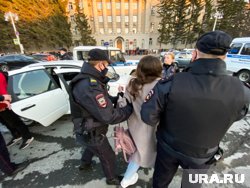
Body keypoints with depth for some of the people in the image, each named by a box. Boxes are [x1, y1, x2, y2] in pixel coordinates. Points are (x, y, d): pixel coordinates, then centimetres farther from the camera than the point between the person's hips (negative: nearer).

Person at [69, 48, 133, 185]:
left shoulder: (89, 80, -2)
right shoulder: (90, 87, -37)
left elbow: (103, 100, 7)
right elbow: (108, 117, -36)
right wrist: (129, 108, -22)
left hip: (88, 130, 9)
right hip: (91, 133, -9)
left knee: (92, 147, 38)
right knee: (108, 157, 18)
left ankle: (85, 163, 67)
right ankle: (112, 179, 48)